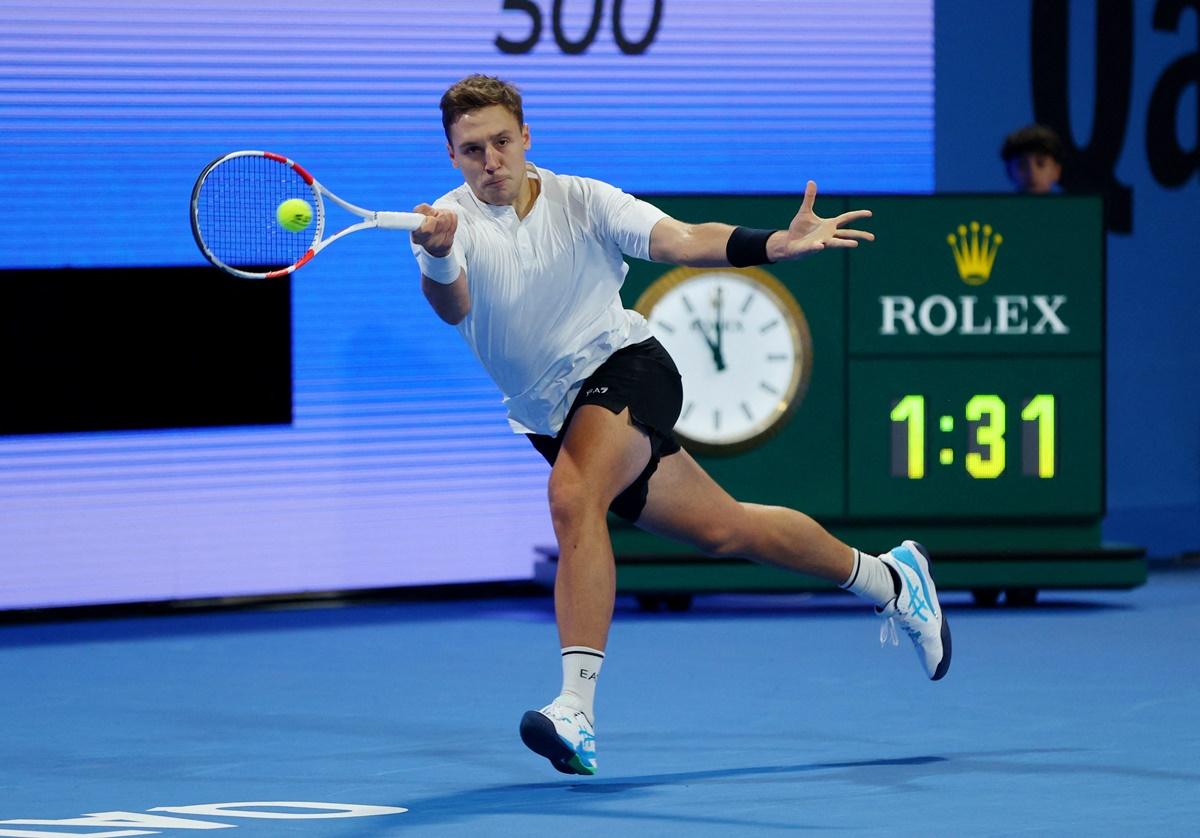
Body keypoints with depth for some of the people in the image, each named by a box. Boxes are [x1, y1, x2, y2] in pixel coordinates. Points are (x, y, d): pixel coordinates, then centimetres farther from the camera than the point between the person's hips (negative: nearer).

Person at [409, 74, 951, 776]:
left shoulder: (580, 201, -7)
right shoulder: (450, 221, -5)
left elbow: (683, 241, -18)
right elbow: (451, 306, -26)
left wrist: (778, 244, -35)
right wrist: (438, 258, -50)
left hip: (624, 365, -4)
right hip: (555, 419, 4)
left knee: (572, 495, -33)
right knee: (727, 530, 14)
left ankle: (577, 708, -39)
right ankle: (889, 579, 37)